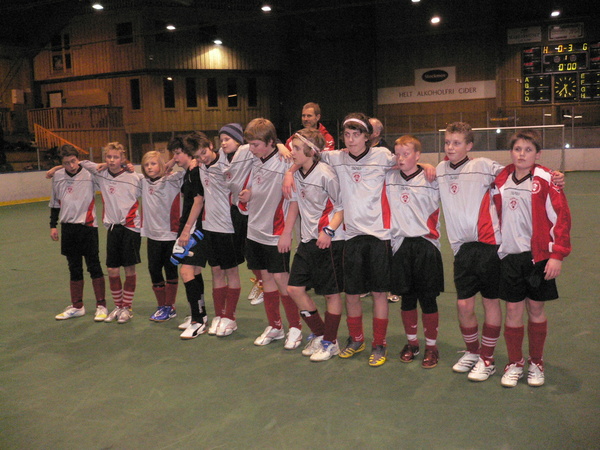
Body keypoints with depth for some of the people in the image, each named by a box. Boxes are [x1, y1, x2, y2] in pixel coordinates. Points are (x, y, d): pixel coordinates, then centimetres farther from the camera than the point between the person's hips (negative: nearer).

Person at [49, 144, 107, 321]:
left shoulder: (89, 174, -8)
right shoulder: (58, 176, 6)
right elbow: (55, 202, 15)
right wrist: (53, 225, 14)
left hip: (87, 227, -4)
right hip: (67, 228, 5)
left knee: (94, 266, 0)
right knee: (74, 268, 13)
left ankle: (101, 306, 11)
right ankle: (77, 307, 25)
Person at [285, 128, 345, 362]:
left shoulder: (325, 174, -15)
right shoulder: (297, 174, 5)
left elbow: (342, 207, -10)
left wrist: (329, 231, -21)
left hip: (329, 242, -7)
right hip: (307, 240, 8)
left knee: (332, 293, 4)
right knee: (294, 288, 5)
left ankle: (330, 342, 20)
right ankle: (319, 334, 23)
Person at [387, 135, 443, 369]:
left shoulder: (429, 179, -5)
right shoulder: (389, 178, 5)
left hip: (426, 244, -3)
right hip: (401, 245, 3)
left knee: (428, 298, 4)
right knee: (407, 298, 12)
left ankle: (431, 346, 19)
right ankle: (411, 342, 28)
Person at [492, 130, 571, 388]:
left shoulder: (545, 179, -7)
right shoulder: (501, 180, 4)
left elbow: (562, 216, -8)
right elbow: (496, 214, 18)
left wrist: (558, 255, -11)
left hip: (539, 256, -2)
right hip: (510, 256, 2)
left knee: (536, 310, 8)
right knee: (513, 310, 5)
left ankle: (536, 364, 26)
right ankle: (514, 363, 21)